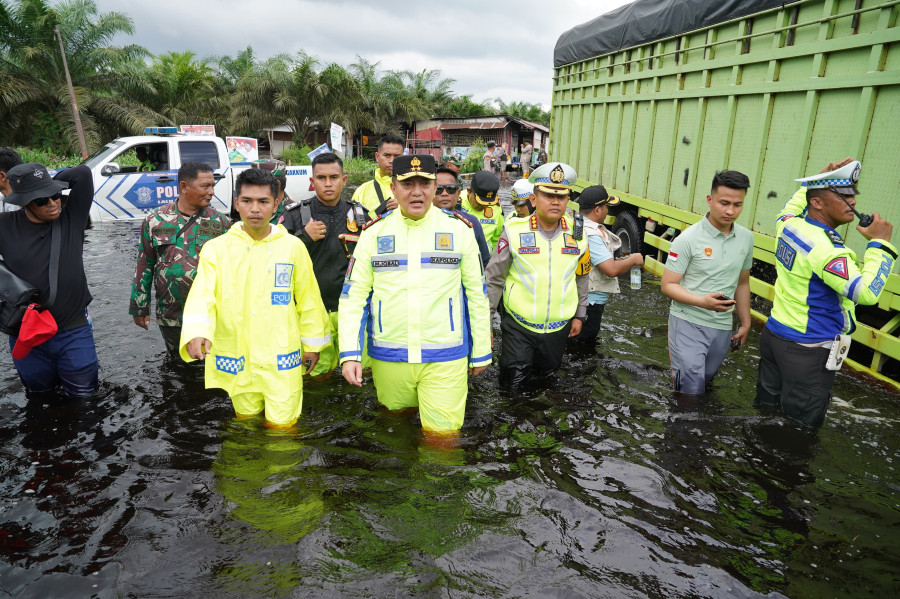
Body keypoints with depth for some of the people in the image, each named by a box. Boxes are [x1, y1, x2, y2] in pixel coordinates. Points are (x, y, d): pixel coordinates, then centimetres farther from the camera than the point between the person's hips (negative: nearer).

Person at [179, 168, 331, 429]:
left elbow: (308, 299, 5)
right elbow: (202, 294, -15)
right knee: (246, 419, 19)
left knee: (282, 425, 5)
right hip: (236, 357, 1)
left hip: (282, 357, -1)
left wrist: (312, 342, 10)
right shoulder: (216, 248, -3)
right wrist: (197, 331, -33)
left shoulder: (293, 246, -1)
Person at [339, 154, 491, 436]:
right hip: (387, 357, 2)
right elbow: (353, 295, 2)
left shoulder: (459, 229, 1)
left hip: (446, 358, -1)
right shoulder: (374, 232, 2)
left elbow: (477, 293, 5)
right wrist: (350, 354, -6)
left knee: (443, 434, 2)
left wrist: (481, 352, 6)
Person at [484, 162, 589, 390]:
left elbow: (581, 277, 12)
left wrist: (579, 315, 14)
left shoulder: (577, 233, -1)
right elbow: (494, 279, -5)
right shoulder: (514, 231, -11)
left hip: (559, 327, 3)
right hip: (519, 326, -3)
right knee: (513, 384, 2)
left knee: (545, 371, 19)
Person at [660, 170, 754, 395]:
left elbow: (742, 283, 15)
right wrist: (703, 301, -27)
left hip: (723, 328, 6)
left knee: (704, 383, 17)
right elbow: (668, 285, -12)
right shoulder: (688, 239, -13)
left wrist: (745, 323, 15)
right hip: (688, 325, -5)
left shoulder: (746, 237, 4)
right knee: (691, 390, -7)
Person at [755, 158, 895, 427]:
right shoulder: (825, 248, -24)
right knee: (801, 425, 3)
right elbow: (866, 293, -27)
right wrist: (880, 244, -17)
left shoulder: (788, 224, 0)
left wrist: (816, 180, 20)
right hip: (807, 352, -9)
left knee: (766, 404, 20)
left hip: (774, 333, 9)